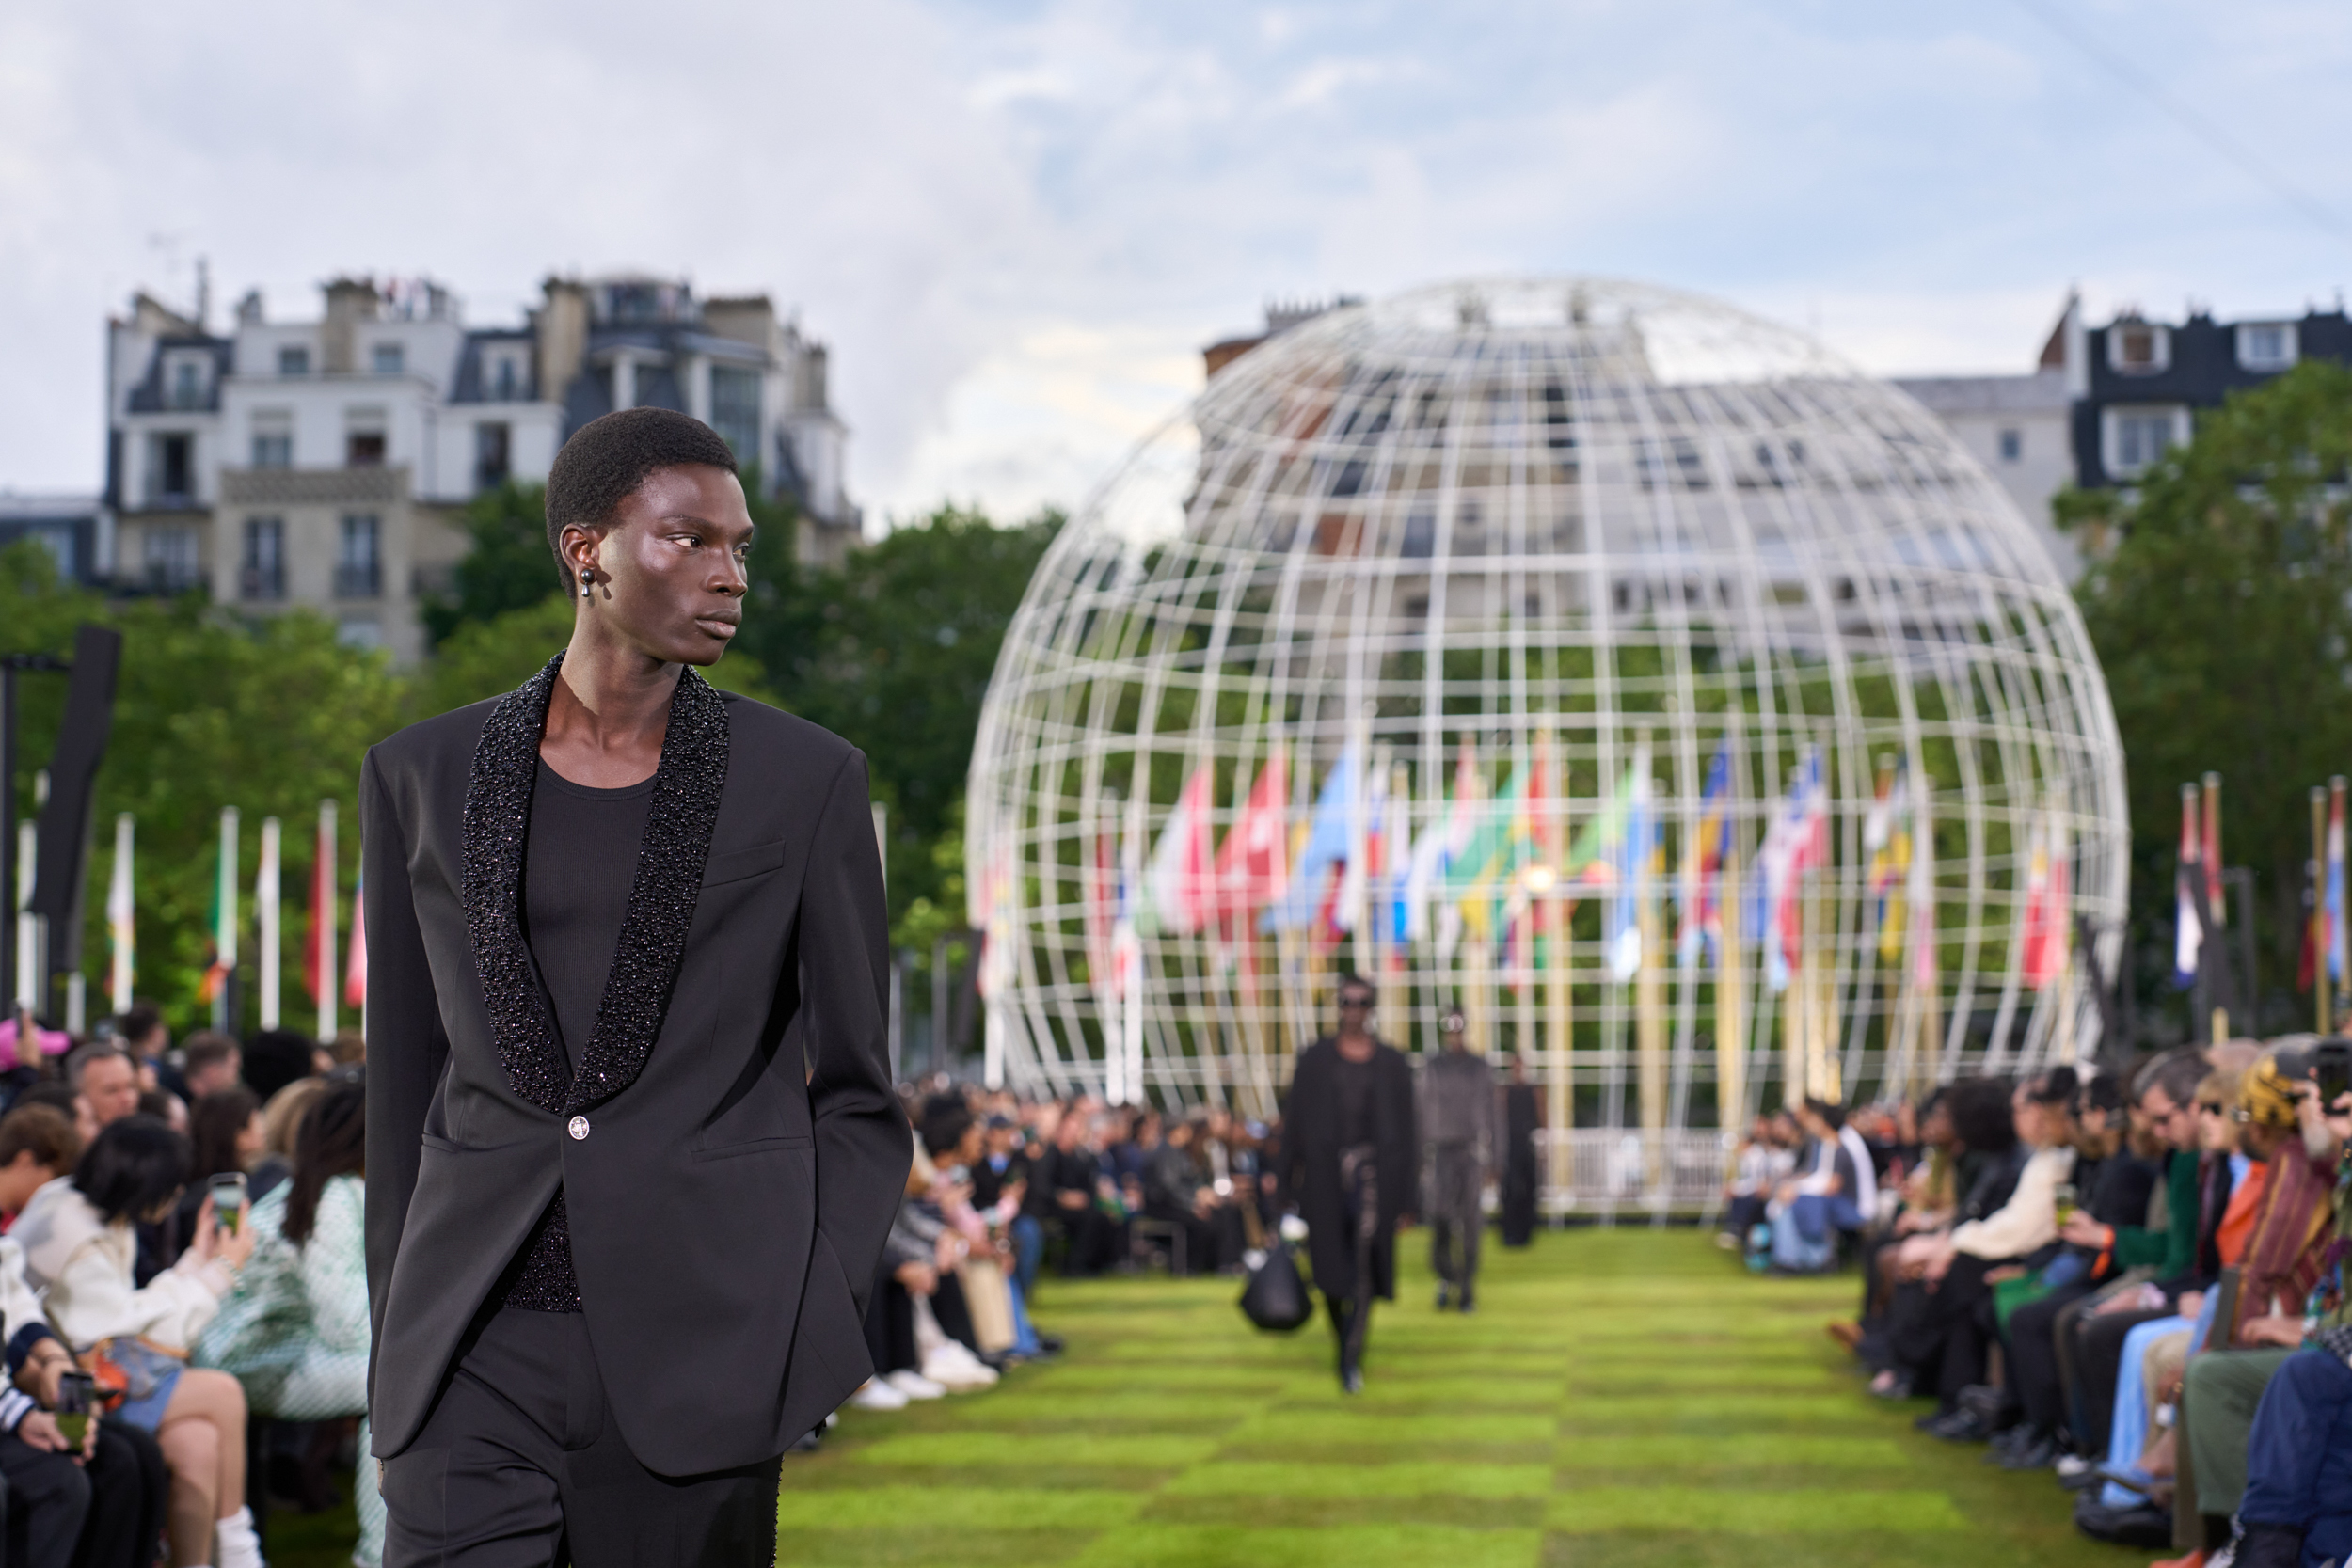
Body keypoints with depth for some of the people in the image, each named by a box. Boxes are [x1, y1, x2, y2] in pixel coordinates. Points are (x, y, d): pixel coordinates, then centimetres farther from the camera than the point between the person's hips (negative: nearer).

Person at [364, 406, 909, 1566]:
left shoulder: (804, 780, 2)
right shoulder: (423, 776, 7)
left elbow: (856, 1094, 5)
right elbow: (405, 1082, 12)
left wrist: (815, 1340, -5)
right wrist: (396, 1357, 10)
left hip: (704, 1338, -1)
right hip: (479, 1347, 1)